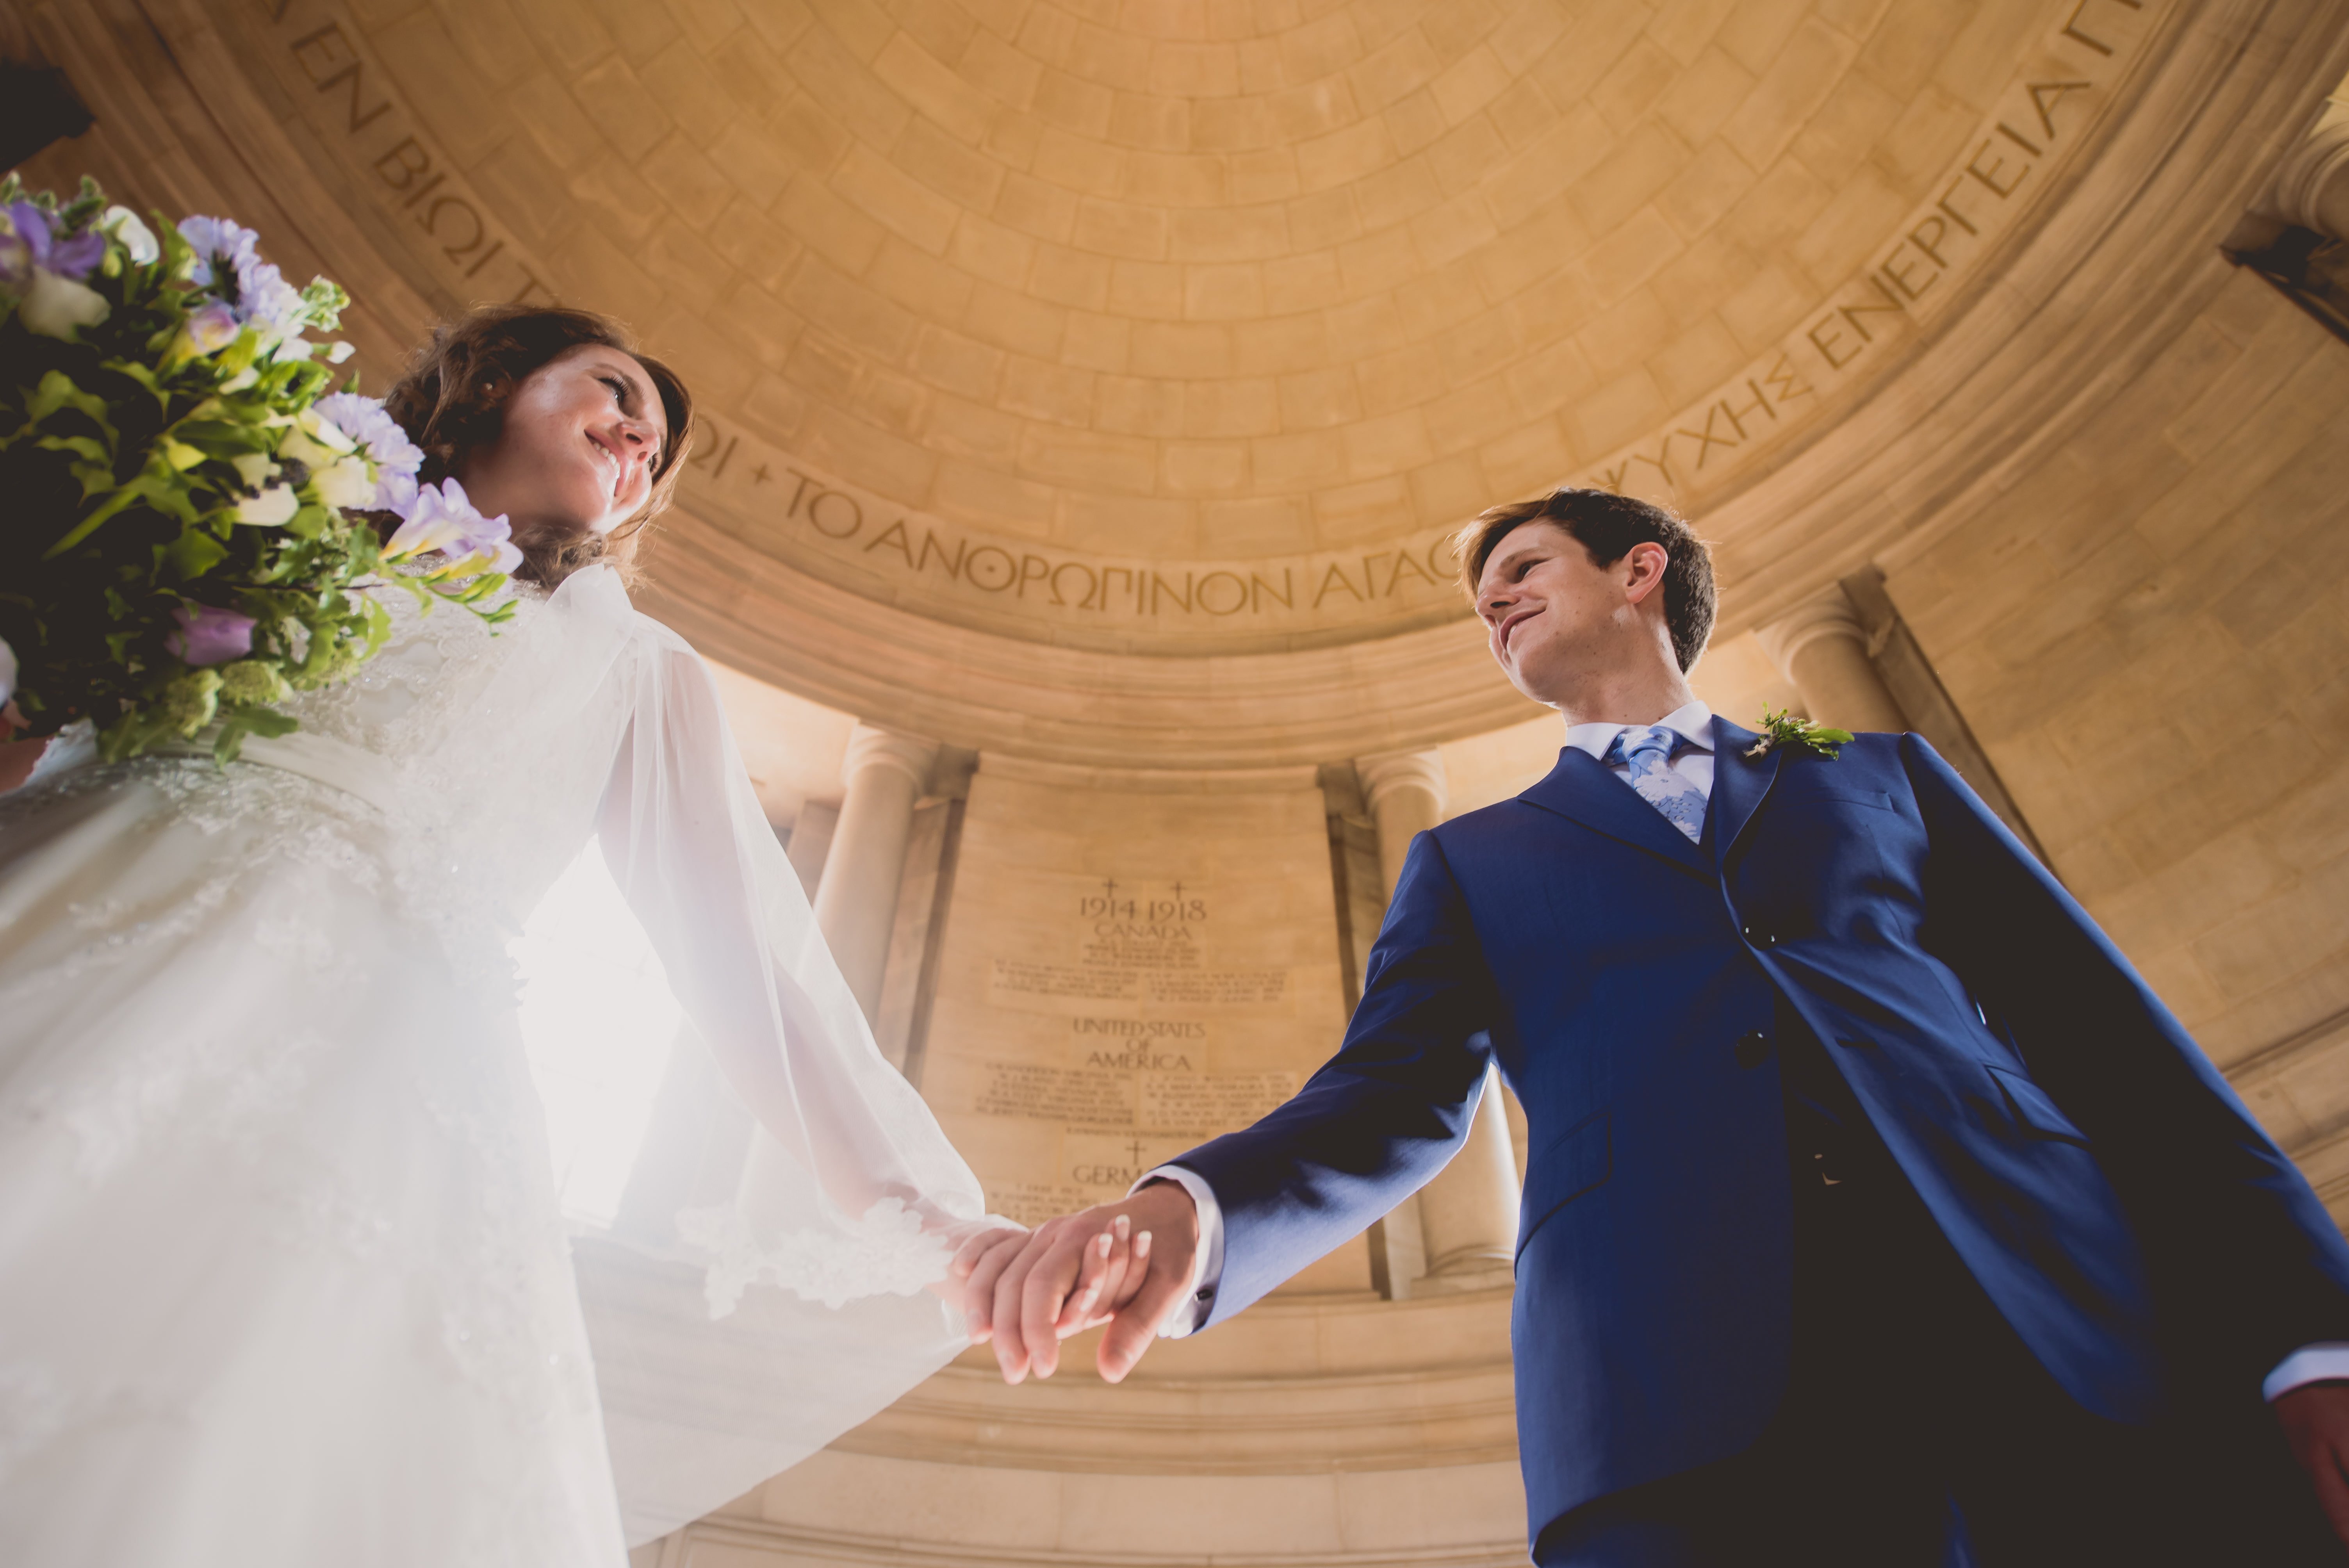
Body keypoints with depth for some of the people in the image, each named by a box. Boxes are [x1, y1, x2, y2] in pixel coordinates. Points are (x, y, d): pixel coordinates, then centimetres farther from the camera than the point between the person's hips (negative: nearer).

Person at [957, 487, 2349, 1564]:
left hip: (2072, 1341, 2)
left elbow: (2113, 1044, 14)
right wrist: (1186, 1212, -15)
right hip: (1682, 1387, -1)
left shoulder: (1883, 774, 23)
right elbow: (1397, 1101, 6)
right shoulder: (1473, 861, 21)